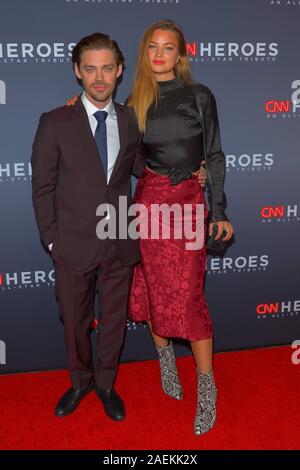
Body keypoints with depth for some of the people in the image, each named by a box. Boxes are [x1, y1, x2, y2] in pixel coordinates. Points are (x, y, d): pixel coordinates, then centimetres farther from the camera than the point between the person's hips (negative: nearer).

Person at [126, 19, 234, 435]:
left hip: (187, 201, -3)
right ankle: (165, 358, 33)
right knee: (152, 289, 10)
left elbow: (215, 156, 1)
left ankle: (207, 386, 9)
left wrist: (219, 212, -3)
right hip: (148, 199, 3)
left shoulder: (199, 96, 1)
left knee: (187, 295, -5)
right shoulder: (136, 101, 9)